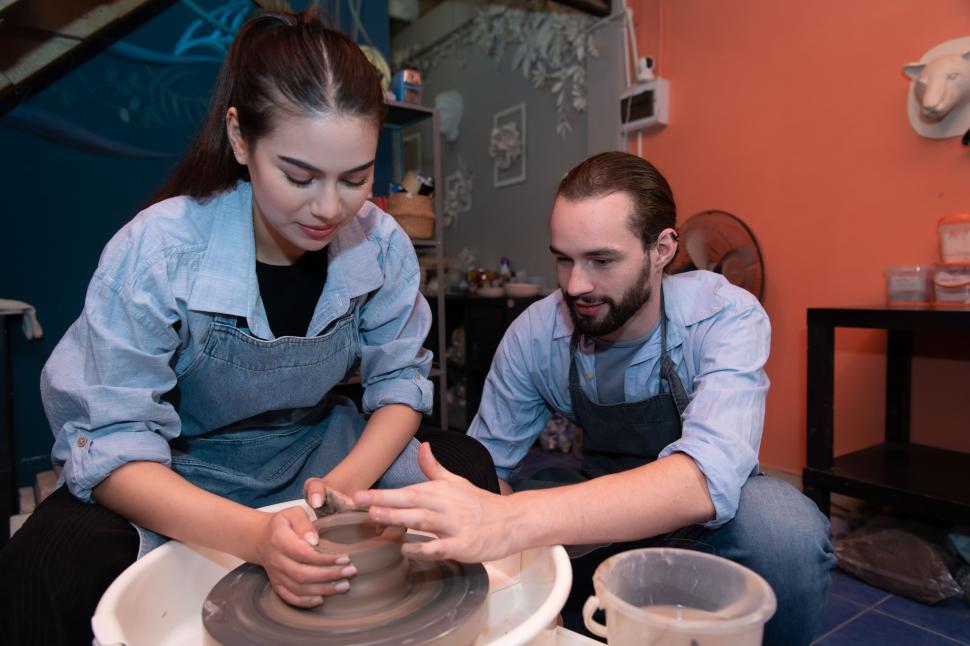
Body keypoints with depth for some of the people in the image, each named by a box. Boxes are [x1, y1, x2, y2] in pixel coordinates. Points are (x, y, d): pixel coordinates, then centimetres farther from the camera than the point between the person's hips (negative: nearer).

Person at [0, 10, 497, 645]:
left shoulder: (381, 242, -15)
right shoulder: (153, 253, -25)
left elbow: (399, 380, -7)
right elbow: (111, 445, -23)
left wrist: (347, 481, -27)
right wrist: (256, 536, -40)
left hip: (317, 456, 3)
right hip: (177, 477, -2)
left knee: (467, 467, -16)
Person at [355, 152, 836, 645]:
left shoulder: (726, 318, -24)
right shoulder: (533, 335, -15)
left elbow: (707, 479, -40)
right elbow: (486, 464, -7)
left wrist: (514, 520, -53)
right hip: (602, 515, 3)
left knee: (783, 528, -36)